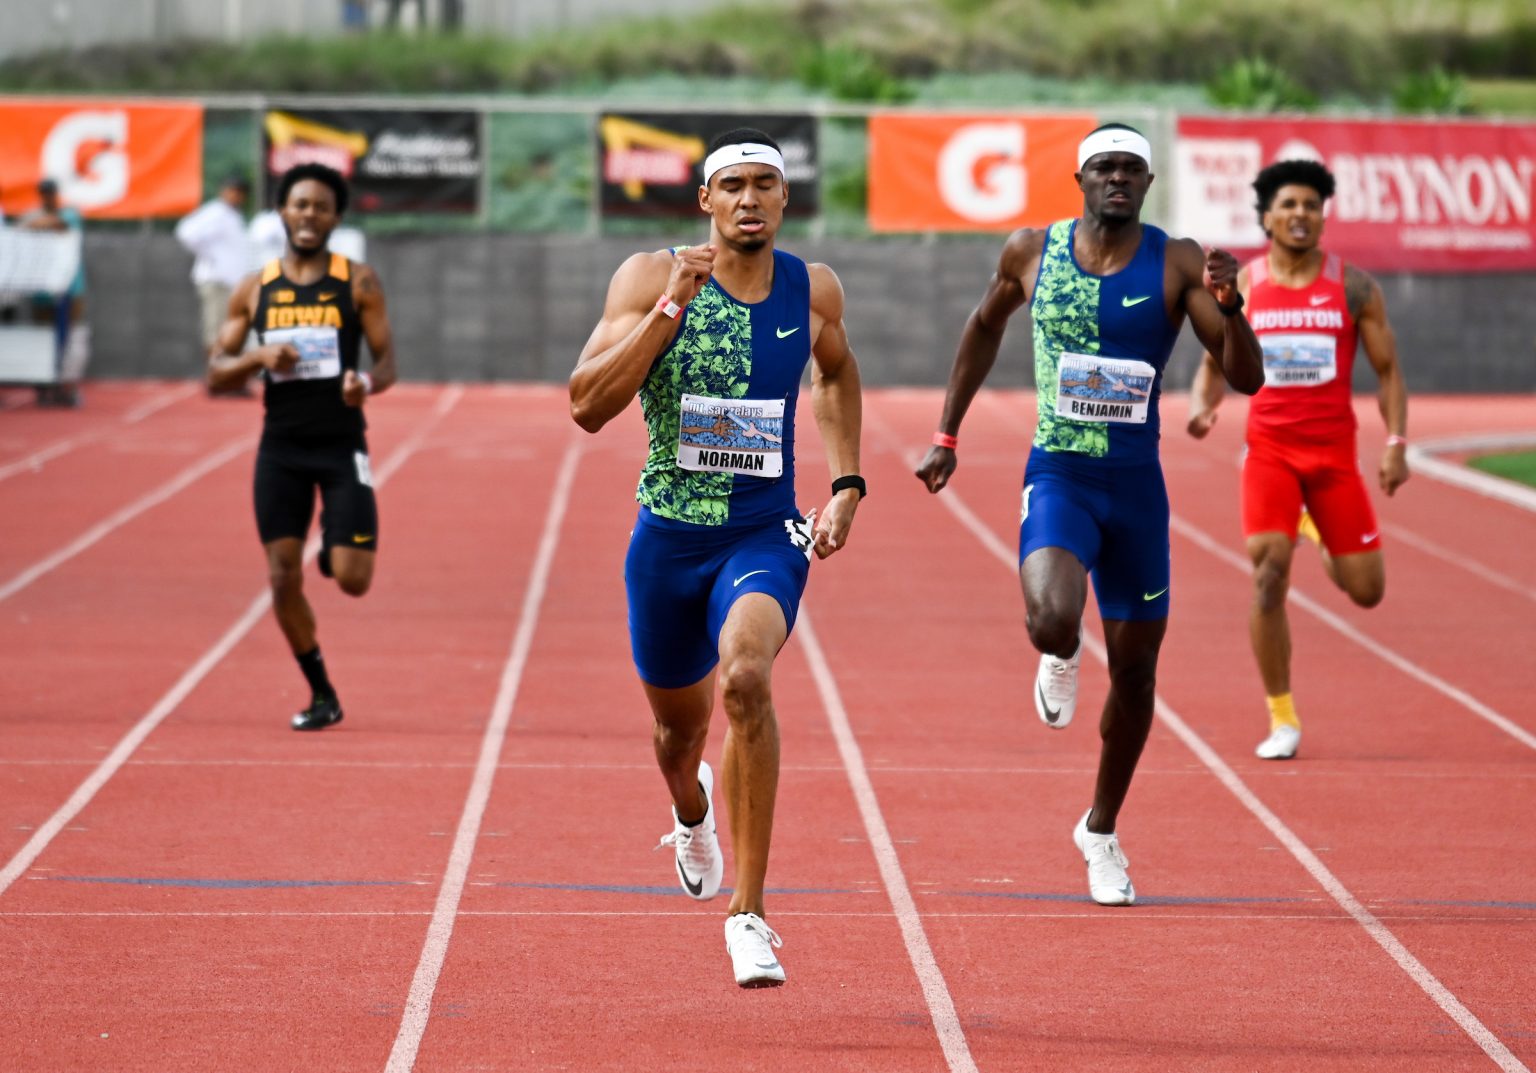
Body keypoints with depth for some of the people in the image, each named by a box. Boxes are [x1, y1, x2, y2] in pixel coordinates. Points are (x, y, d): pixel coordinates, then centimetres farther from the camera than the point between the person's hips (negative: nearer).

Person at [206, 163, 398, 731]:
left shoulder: (359, 283, 0)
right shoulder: (255, 290, 6)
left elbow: (387, 361, 0)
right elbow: (215, 375, 6)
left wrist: (368, 383, -23)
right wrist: (259, 356, -14)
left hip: (342, 445, -2)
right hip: (281, 446, 2)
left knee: (352, 578, -10)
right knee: (283, 578, -3)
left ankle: (336, 548, 29)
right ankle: (321, 695, 14)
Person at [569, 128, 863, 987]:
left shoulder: (814, 291, -1)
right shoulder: (651, 278, -9)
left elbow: (837, 373, 23)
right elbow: (587, 406, -18)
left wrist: (846, 484, 14)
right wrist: (671, 308, -25)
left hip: (767, 537, -1)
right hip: (669, 537, 1)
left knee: (745, 676, -29)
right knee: (680, 722, 17)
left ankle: (749, 913, -22)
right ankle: (693, 812, 58)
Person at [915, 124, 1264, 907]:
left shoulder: (1176, 264, -6)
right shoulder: (1031, 253, -1)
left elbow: (1246, 379, -10)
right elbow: (985, 327, 19)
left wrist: (1229, 305, -29)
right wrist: (946, 438, 18)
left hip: (1137, 487, 1)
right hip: (1056, 478, -1)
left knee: (1134, 670, 9)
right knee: (1052, 619, -29)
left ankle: (1101, 832, 31)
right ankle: (1058, 660, 12)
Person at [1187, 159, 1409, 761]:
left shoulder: (1352, 287, 0)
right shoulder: (1241, 287, 2)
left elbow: (1387, 370, 4)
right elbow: (1215, 366, 10)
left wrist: (1397, 444, -7)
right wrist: (1201, 406, -12)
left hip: (1334, 451, 1)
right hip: (1269, 446, -1)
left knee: (1366, 591, 3)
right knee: (1269, 574, -17)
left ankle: (1317, 532, 40)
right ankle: (1282, 720, -5)